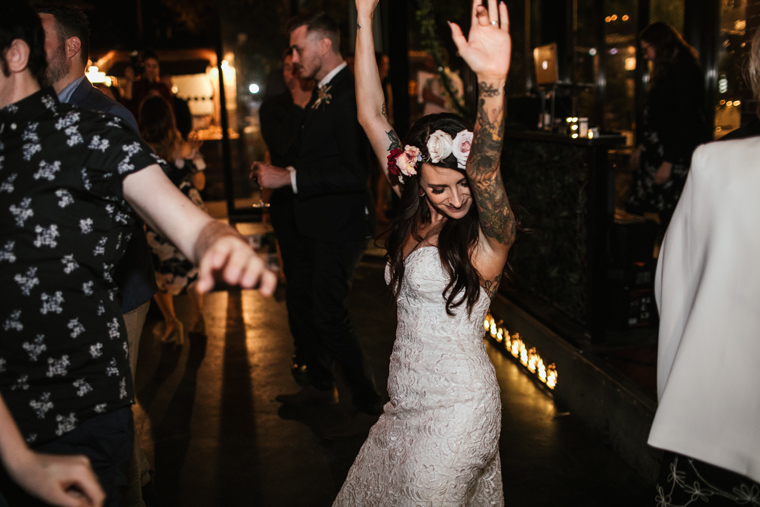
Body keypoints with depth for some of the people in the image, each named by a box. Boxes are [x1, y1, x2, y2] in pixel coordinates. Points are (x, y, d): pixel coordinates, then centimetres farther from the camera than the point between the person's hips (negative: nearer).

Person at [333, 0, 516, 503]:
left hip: (455, 412, -7)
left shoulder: (488, 232, -17)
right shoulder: (417, 215, -2)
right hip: (409, 403, 7)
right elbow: (372, 117, -5)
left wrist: (494, 80, -57)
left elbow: (485, 174, -41)